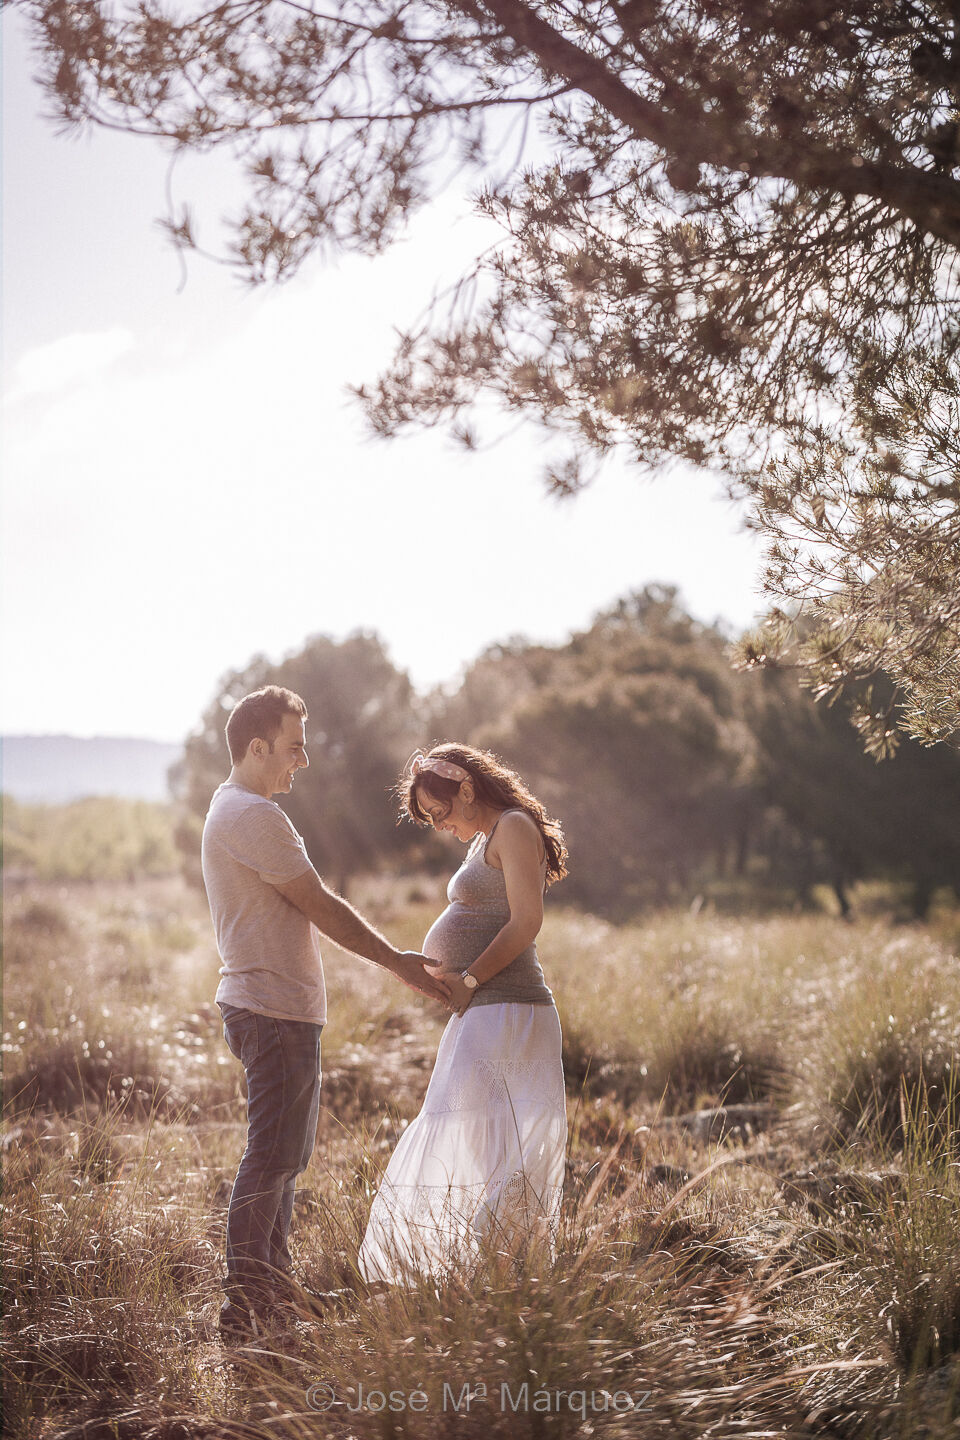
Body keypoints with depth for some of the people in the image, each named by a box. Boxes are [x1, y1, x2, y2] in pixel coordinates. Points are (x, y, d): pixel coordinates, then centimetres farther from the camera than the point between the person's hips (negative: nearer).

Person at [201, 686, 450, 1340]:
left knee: (286, 1157, 16)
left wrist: (397, 960, 20)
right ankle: (244, 1312, -3)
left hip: (278, 1008, 11)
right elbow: (321, 906, -15)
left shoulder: (238, 811, 19)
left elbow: (309, 906, 20)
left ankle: (272, 1297, 25)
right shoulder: (253, 817, -16)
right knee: (272, 1158, -8)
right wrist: (396, 960, -5)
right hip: (275, 1010, -11)